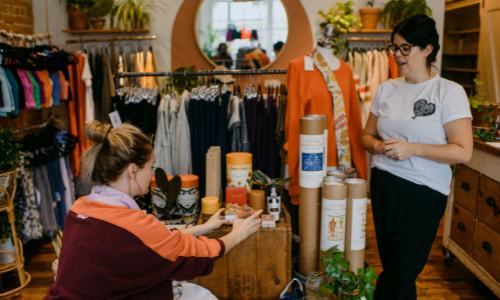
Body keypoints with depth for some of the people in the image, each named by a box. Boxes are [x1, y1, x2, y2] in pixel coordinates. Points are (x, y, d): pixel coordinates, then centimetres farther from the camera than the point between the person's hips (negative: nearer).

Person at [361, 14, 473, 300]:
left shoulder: (450, 92, -7)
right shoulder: (387, 89, 8)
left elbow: (463, 152, -13)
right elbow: (367, 135, 15)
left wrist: (413, 149, -21)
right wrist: (379, 146, -8)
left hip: (424, 192, -5)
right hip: (383, 185, 5)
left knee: (402, 273, 3)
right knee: (390, 263, 16)